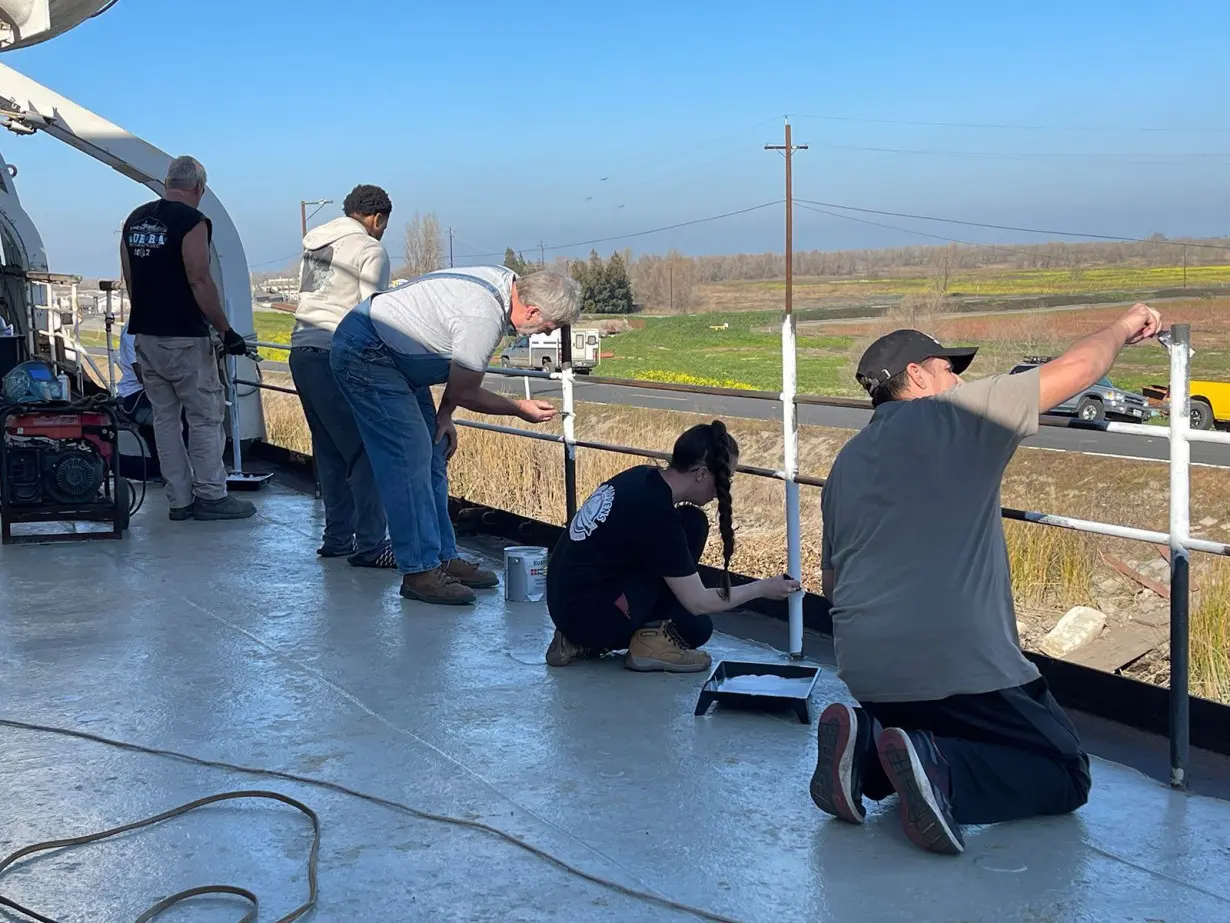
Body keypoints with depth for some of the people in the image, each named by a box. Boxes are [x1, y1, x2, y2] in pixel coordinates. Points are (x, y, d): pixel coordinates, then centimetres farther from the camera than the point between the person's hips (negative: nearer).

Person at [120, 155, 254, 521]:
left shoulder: (134, 219, 12)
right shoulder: (191, 221, -11)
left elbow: (130, 281, 16)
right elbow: (200, 281, -17)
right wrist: (227, 330, -12)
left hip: (144, 335, 8)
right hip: (183, 337, -7)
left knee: (164, 417, 10)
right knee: (206, 416, 1)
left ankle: (180, 500, 13)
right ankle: (210, 496, 3)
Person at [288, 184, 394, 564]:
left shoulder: (313, 244, 19)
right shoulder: (370, 250, -4)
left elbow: (308, 301, 18)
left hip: (301, 351, 8)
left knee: (330, 451, 15)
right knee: (365, 451, -5)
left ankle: (337, 538, 20)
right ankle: (369, 544, -7)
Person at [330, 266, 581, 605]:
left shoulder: (507, 281, -1)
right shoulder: (483, 319, -30)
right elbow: (465, 393, -15)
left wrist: (444, 415, 7)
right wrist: (520, 409, -1)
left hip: (393, 355, 11)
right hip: (364, 354, -11)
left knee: (431, 456, 9)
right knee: (410, 458, -14)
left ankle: (444, 558, 14)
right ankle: (419, 572, -11)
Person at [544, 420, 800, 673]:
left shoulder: (644, 476, 2)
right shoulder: (656, 514, -22)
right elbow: (698, 602, -13)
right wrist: (762, 589, -1)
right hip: (590, 616, -9)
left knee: (697, 628, 17)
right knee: (692, 525, -11)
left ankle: (583, 642, 13)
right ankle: (653, 636, -4)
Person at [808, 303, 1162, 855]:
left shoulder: (847, 461, 16)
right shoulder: (958, 414, -2)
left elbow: (830, 581, 23)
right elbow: (1077, 369, 0)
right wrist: (1123, 328, 19)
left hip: (864, 668, 7)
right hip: (959, 665, -7)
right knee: (1066, 777, 7)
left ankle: (864, 748, 2)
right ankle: (938, 769, -18)